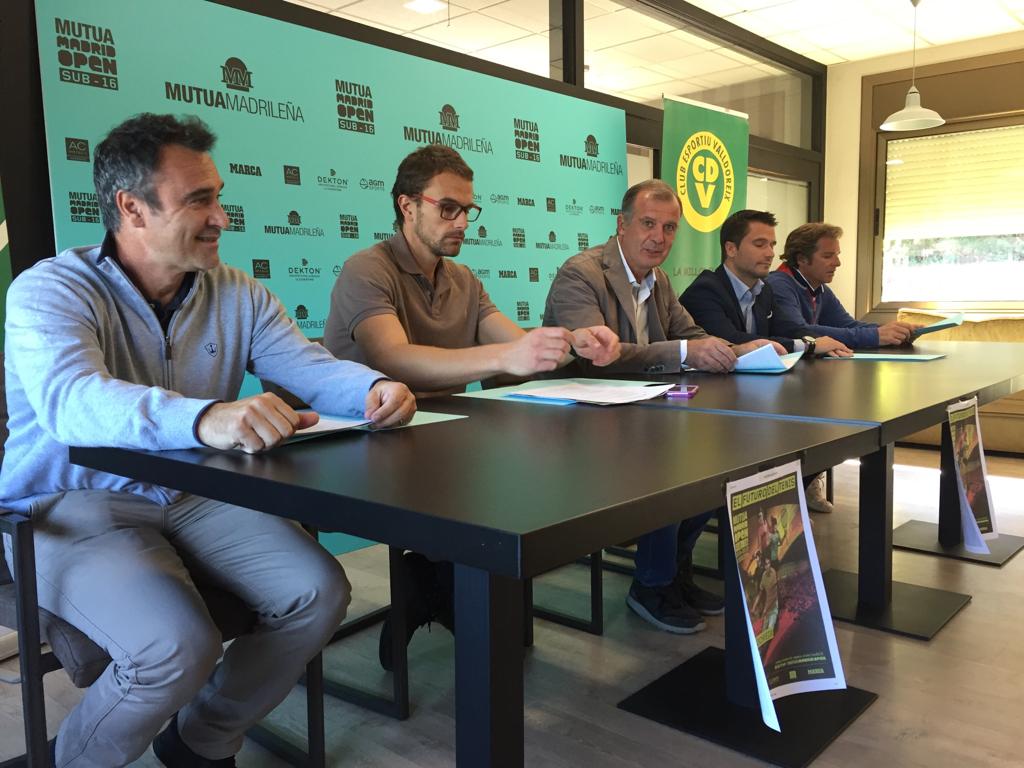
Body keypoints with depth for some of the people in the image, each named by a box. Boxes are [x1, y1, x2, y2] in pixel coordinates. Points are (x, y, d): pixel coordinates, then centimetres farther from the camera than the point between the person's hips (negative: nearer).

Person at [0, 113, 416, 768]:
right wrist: (206, 418, -53)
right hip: (73, 506, -5)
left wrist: (374, 388, -26)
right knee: (179, 646, -29)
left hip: (192, 497, 6)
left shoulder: (237, 296, 3)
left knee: (318, 593, -12)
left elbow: (313, 367, -1)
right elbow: (72, 402, -33)